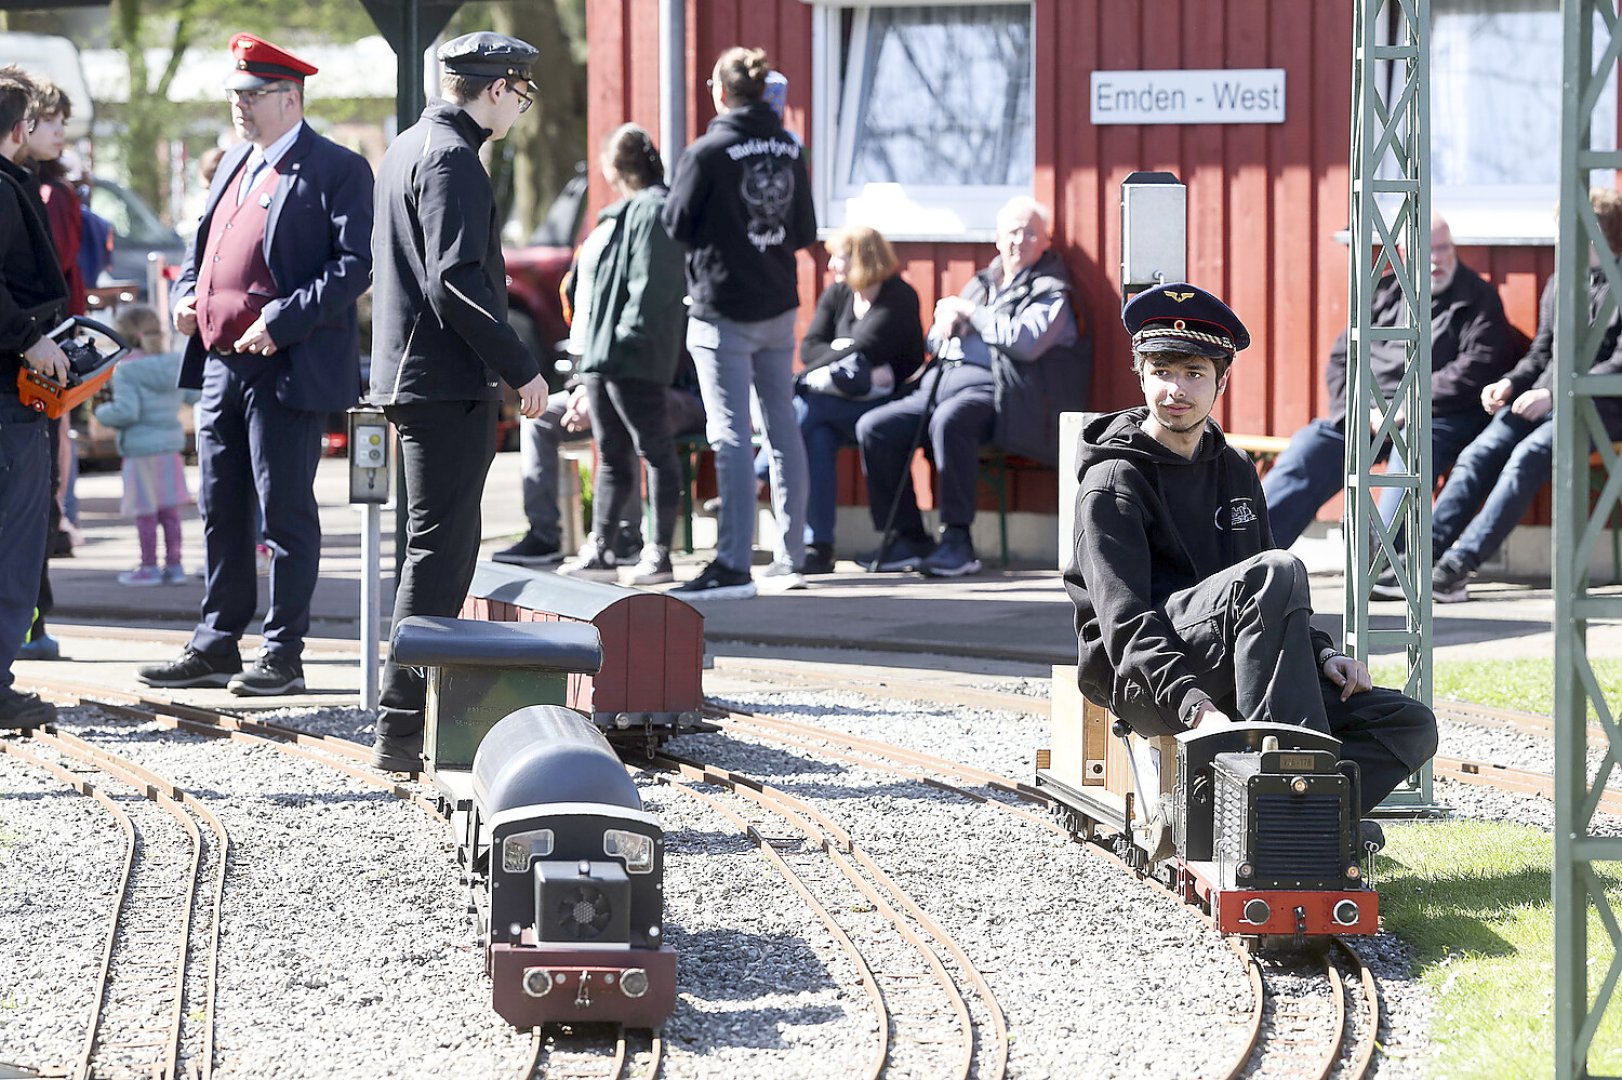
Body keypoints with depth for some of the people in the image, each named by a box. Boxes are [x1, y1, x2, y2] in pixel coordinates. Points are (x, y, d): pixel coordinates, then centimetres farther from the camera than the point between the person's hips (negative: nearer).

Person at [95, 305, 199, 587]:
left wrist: (102, 412, -2)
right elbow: (192, 395, 13)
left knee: (145, 511, 3)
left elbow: (126, 412, -20)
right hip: (171, 446, 6)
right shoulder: (175, 363, 3)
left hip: (140, 447, -6)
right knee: (170, 510, 12)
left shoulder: (126, 371, -14)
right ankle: (174, 564, 15)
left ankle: (149, 566, 9)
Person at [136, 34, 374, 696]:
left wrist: (283, 320, -21)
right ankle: (215, 647, 19)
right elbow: (201, 241, 27)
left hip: (289, 369, -8)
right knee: (222, 511, 12)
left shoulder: (336, 170, -7)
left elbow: (354, 264, -14)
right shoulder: (233, 166, 18)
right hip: (220, 364, 8)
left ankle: (284, 653, 4)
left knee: (285, 512, -2)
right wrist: (184, 294, 7)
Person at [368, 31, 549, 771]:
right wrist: (521, 368, -17)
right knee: (440, 552, -8)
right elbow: (456, 283, -23)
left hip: (410, 377, 10)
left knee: (439, 549, 17)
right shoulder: (451, 158, -15)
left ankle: (410, 718, 22)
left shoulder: (407, 148, 17)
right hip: (449, 384, -10)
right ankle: (403, 729, -9)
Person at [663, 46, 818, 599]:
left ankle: (733, 564, -10)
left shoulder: (708, 153, -14)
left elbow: (676, 225, -8)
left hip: (724, 310, -6)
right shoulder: (789, 150, 4)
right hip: (779, 307, 6)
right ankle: (791, 556, 17)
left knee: (731, 436, -7)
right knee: (783, 429, 12)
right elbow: (805, 232, 9)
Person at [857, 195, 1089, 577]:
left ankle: (957, 542, -34)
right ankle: (907, 538, -6)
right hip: (942, 381, 8)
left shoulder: (1051, 292, 3)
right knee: (873, 428, -10)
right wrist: (946, 323, 2)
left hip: (991, 388, -8)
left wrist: (970, 314, -5)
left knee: (949, 421, -39)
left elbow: (1024, 341, -16)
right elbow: (934, 341, 27)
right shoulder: (982, 283, 26)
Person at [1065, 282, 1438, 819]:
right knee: (1276, 572, -32)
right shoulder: (1113, 482, -2)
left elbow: (1273, 607, 28)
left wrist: (1322, 653, 7)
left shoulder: (1235, 472, 22)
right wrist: (1195, 707, -29)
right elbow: (1124, 620, -14)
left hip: (1233, 675, 7)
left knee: (1410, 725, -11)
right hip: (1141, 683, -7)